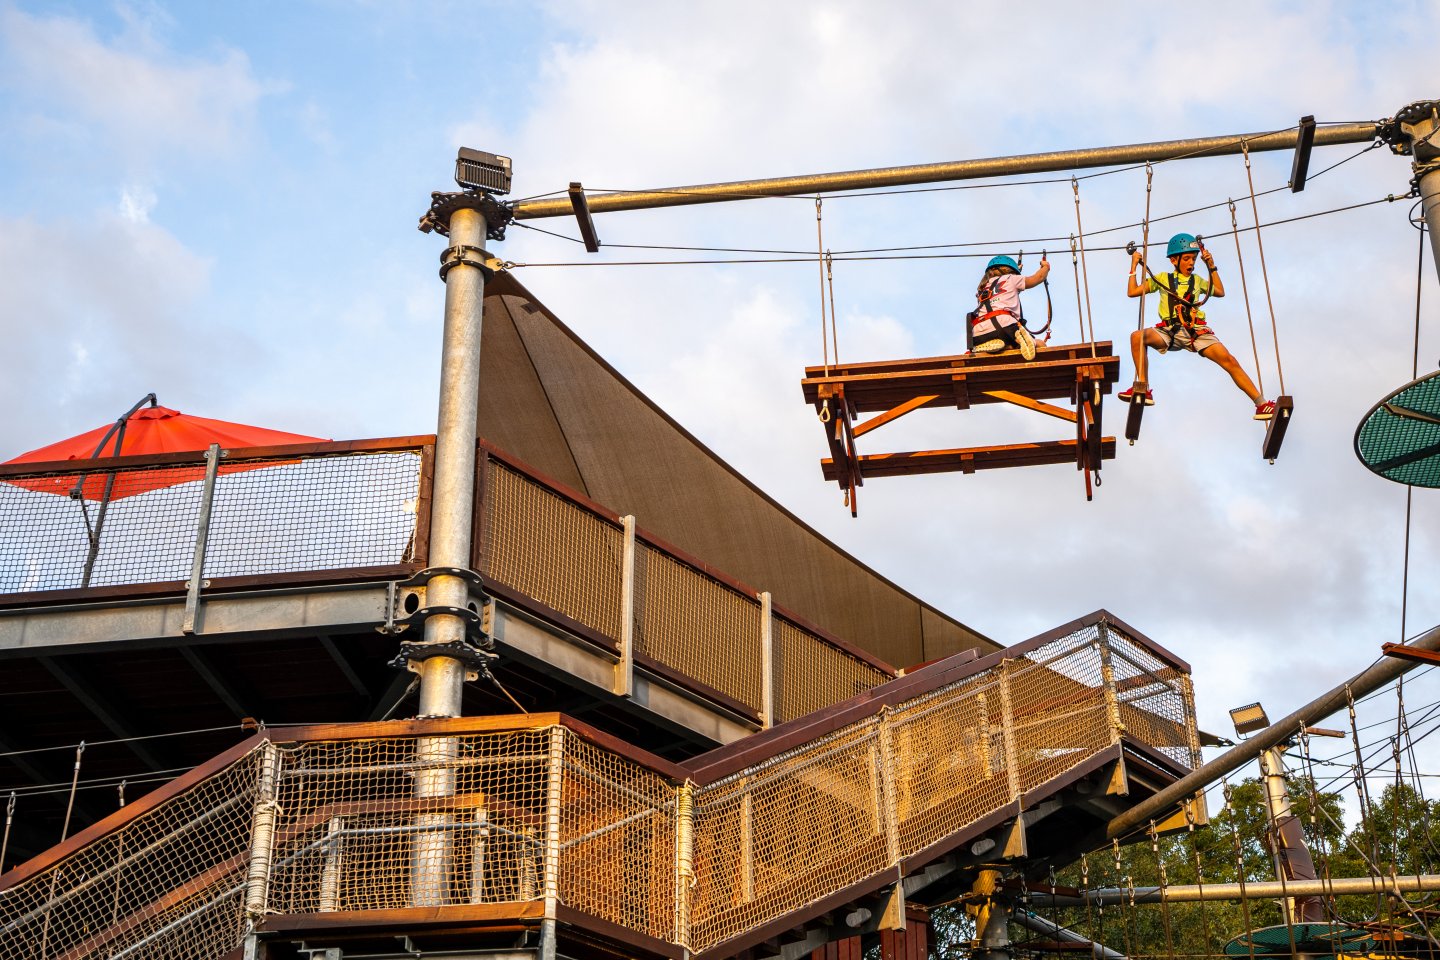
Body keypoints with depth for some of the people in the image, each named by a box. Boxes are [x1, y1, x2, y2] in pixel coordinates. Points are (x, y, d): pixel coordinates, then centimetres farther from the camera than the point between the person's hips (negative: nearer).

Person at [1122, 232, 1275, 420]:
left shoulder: (1197, 281, 24)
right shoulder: (1162, 279, 18)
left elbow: (1220, 292, 33)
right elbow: (1132, 292, 15)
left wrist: (1212, 266, 26)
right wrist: (1134, 265, 14)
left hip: (1197, 332, 1)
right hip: (1170, 332, -1)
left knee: (1229, 360, -17)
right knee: (1137, 337, -31)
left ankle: (1261, 404, -13)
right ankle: (1143, 392, -26)